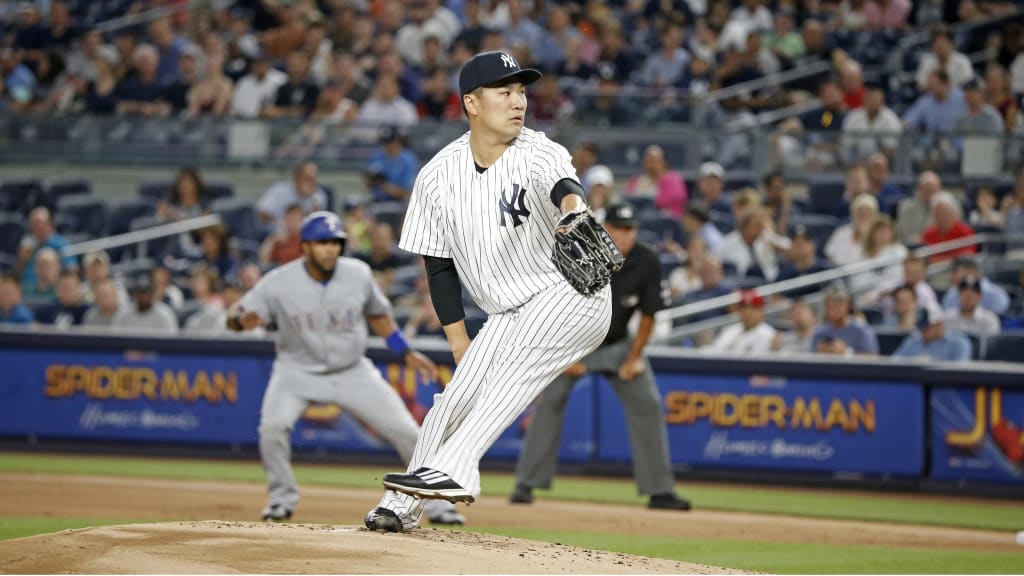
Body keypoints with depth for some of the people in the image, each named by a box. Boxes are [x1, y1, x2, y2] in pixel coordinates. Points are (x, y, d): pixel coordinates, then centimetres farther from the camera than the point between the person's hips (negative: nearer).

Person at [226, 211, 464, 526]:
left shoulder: (358, 274, -10)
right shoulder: (280, 282, -18)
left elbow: (377, 314, 9)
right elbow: (235, 317, -16)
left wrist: (406, 353, 7)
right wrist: (241, 319, -41)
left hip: (353, 371, 2)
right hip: (298, 371, -2)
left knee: (406, 431, -4)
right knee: (273, 426, -27)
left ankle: (435, 502, 14)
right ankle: (282, 497, -3)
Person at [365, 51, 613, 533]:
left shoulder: (539, 154, -16)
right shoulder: (439, 176, -4)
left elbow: (562, 184, -42)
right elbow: (439, 266, 5)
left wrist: (573, 214, -66)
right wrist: (460, 345, 0)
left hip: (573, 292, -5)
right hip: (506, 313, 5)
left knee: (512, 365, -29)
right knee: (456, 399, -2)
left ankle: (456, 470, -37)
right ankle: (400, 506, 12)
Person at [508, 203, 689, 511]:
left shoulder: (647, 263, -17)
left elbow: (648, 315, -6)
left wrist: (633, 359, -8)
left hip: (618, 344, 2)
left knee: (647, 405, -6)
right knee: (549, 401, -15)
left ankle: (660, 491, -1)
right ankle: (526, 484, -8)